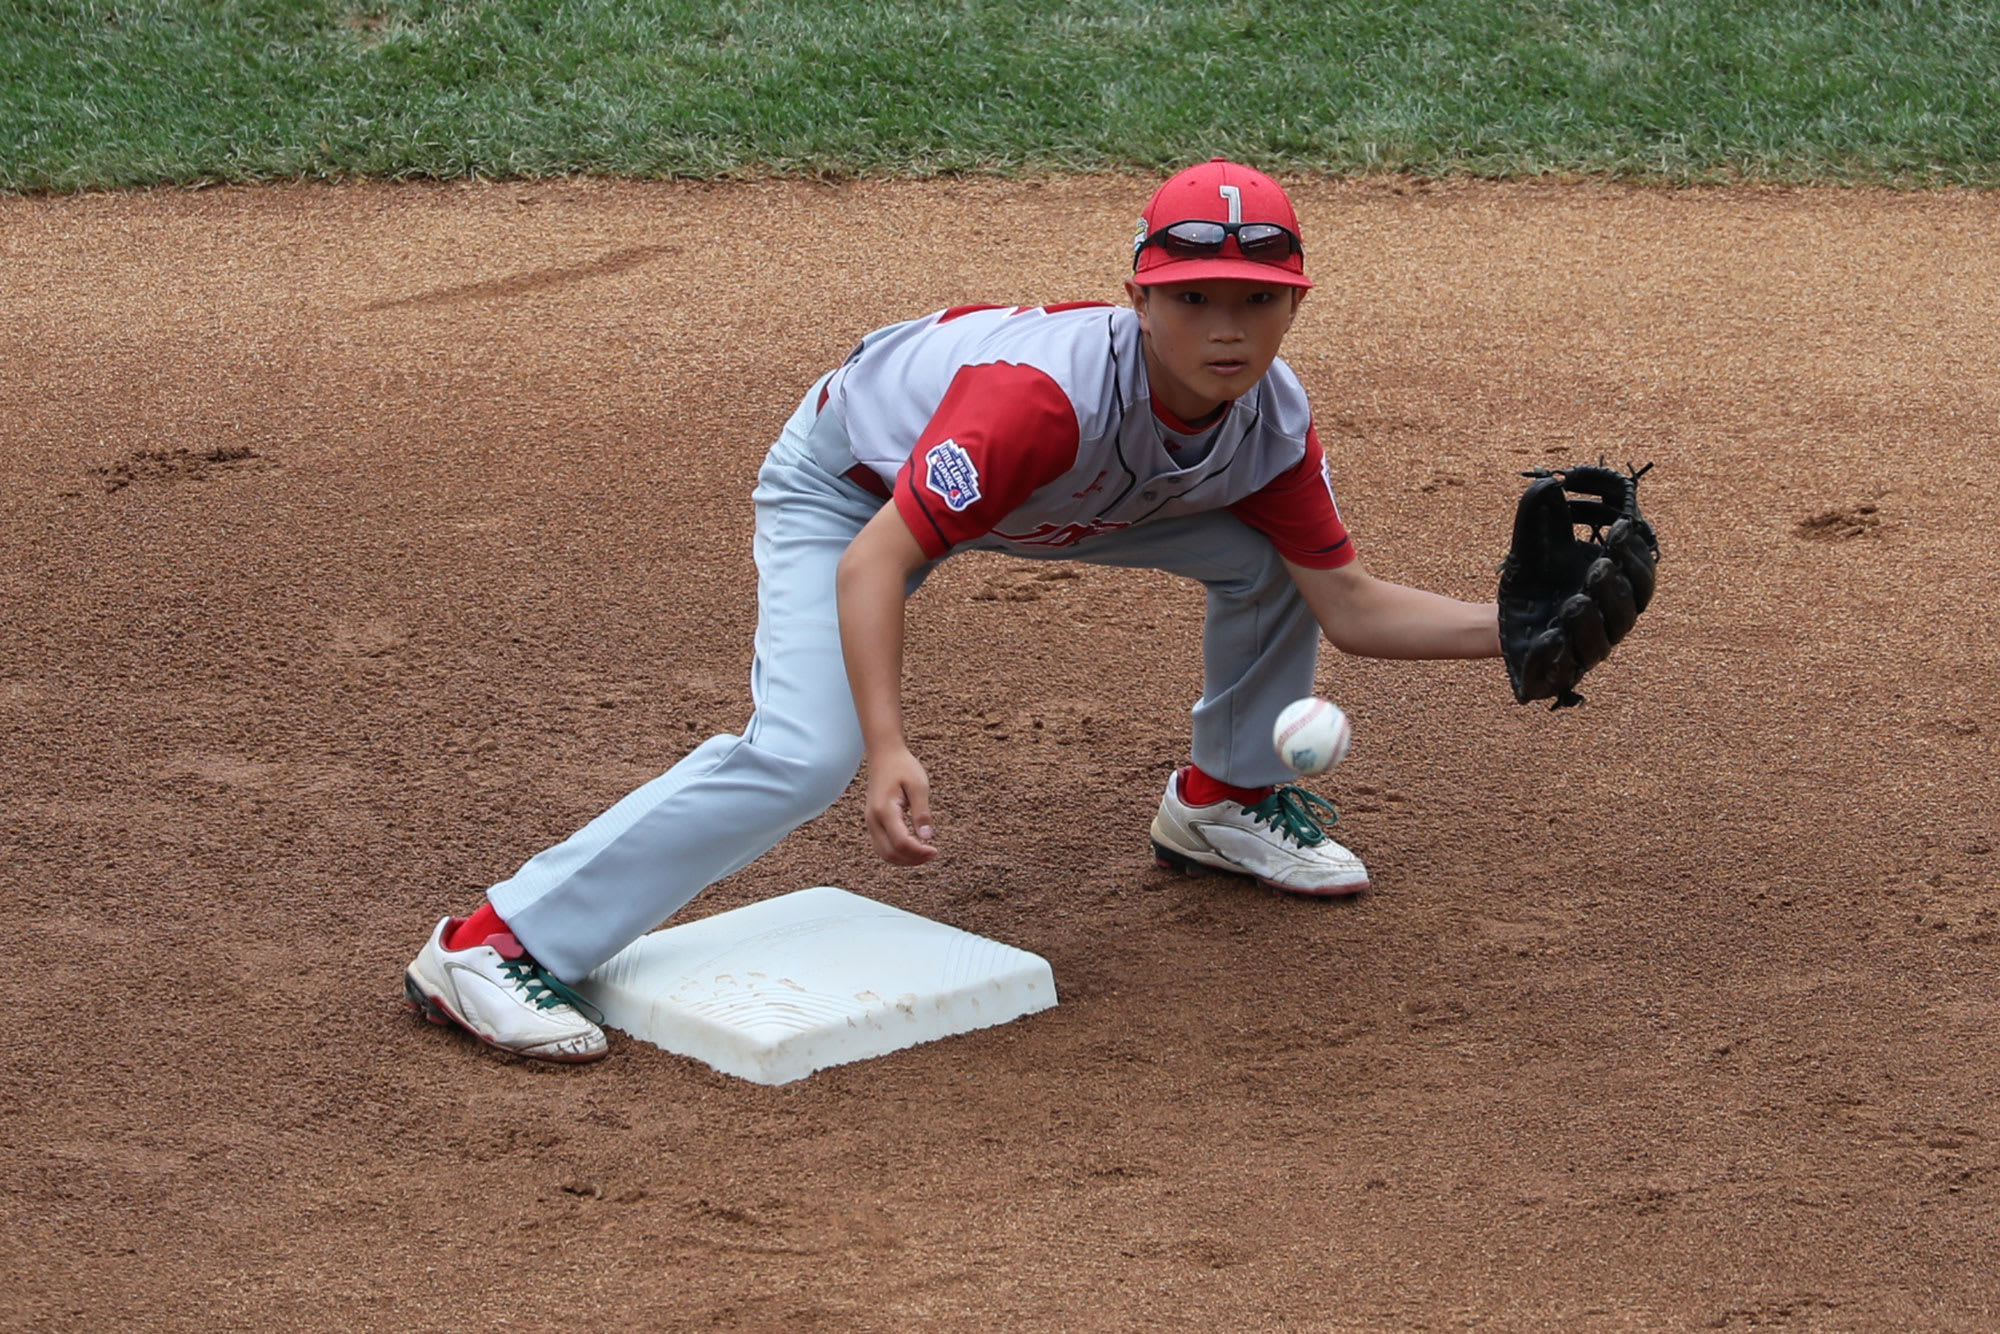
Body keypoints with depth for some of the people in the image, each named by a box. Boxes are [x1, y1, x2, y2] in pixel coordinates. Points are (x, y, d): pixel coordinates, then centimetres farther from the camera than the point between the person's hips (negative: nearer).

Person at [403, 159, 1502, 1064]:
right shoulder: (1048, 393, -41)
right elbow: (874, 561, -42)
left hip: (1012, 492, 7)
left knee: (1272, 556, -3)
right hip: (843, 482, -7)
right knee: (805, 755, -27)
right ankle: (488, 948, -25)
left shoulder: (1273, 422, -20)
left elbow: (1351, 608, -10)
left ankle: (1223, 801, 23)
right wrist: (889, 751, -53)